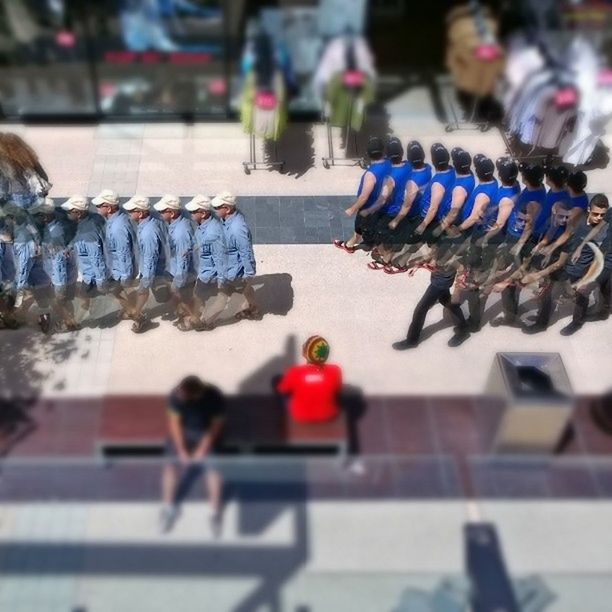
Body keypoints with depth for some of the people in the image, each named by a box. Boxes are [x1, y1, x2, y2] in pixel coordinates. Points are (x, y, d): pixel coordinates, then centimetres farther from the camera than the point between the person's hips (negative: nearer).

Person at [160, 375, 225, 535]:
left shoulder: (215, 397, -26)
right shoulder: (176, 395, -22)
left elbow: (217, 425, -15)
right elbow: (174, 423, -12)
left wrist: (202, 449, -18)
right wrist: (181, 450, -15)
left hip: (207, 433, -1)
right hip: (182, 431, 1)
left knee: (212, 465, -20)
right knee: (172, 462, -18)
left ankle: (215, 512, -9)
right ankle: (167, 507, -2)